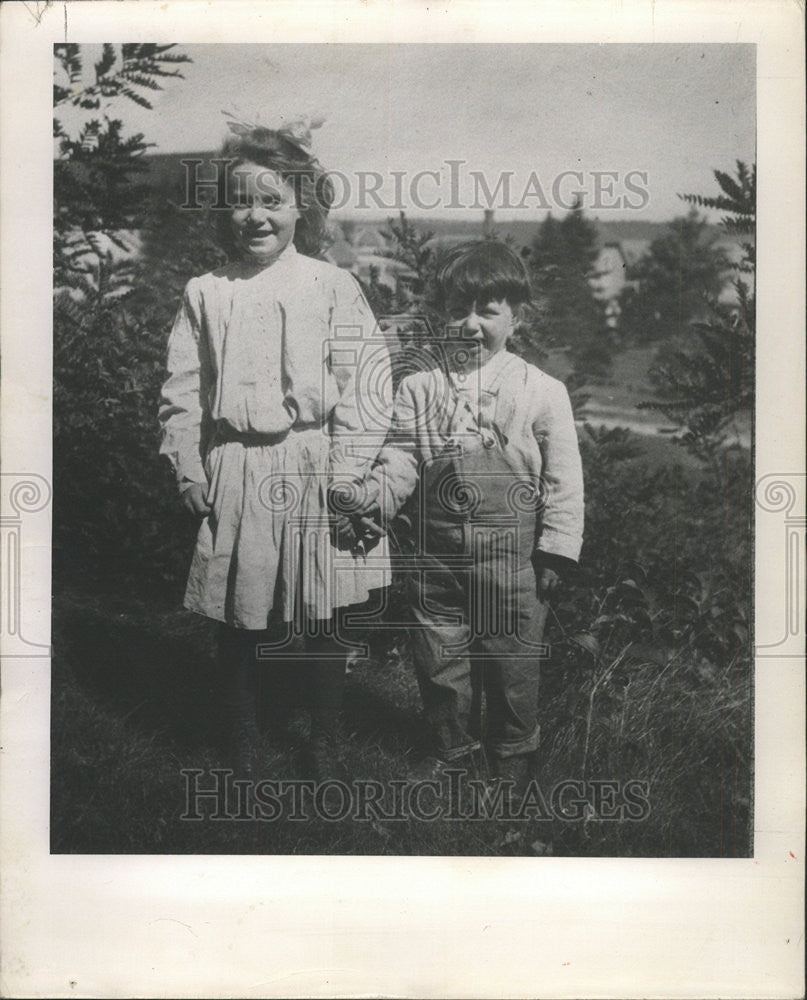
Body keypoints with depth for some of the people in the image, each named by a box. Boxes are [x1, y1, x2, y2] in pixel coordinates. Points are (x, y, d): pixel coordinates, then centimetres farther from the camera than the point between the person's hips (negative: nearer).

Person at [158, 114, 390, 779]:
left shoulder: (332, 287, -1)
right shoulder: (206, 294, 6)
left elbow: (364, 386, -5)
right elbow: (183, 394, 8)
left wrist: (346, 473, -11)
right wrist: (190, 471, 0)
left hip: (313, 474, -2)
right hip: (234, 478, 2)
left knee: (322, 624, 8)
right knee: (236, 625, 9)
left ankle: (326, 750, 27)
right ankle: (244, 755, 26)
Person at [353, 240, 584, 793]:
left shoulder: (543, 391, -5)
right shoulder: (419, 386, 2)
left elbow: (563, 479, -2)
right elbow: (400, 461, 1)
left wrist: (555, 552, -6)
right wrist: (369, 499, -18)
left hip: (512, 557, -2)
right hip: (438, 554, 3)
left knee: (511, 662, 10)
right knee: (439, 659, 14)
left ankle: (514, 754, 33)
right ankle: (453, 748, 36)